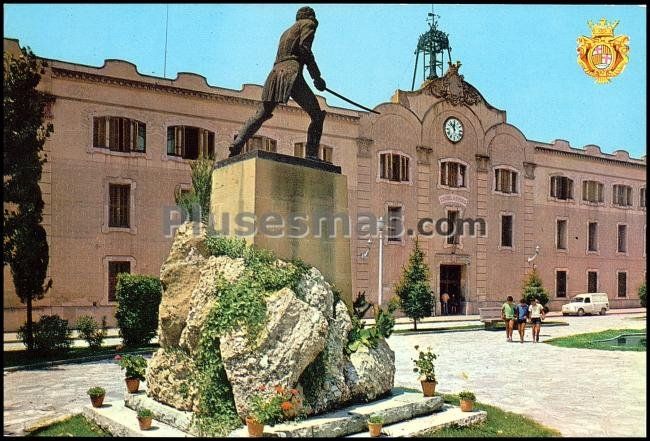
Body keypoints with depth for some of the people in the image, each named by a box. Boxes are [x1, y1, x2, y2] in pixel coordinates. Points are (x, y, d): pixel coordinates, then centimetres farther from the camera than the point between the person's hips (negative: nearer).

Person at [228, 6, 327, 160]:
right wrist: (317, 77, -8)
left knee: (261, 114, 11)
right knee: (317, 115, -5)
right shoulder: (308, 23, 11)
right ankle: (311, 154, -17)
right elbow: (304, 49, -6)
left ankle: (236, 146, 2)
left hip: (276, 72, 8)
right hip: (291, 72, -8)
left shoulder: (286, 32, 33)